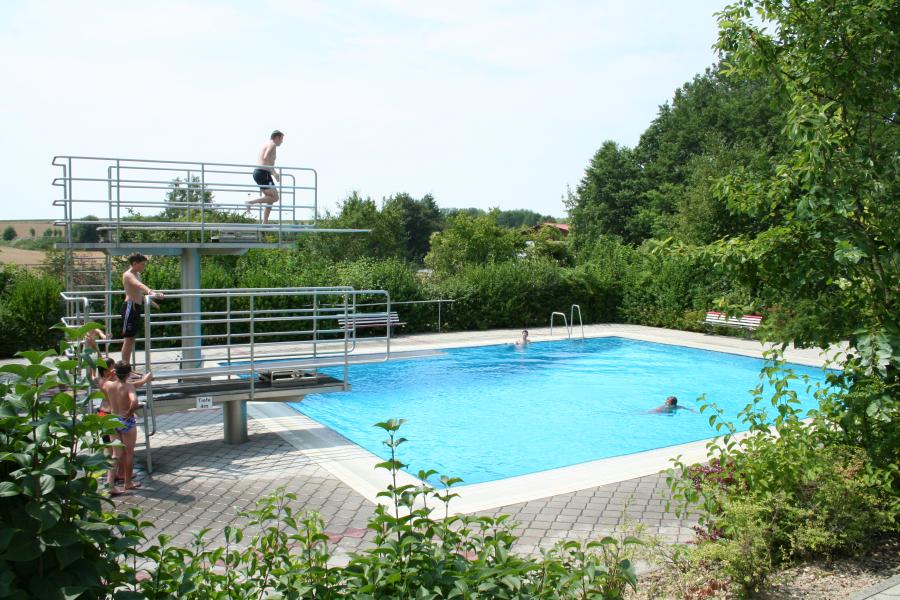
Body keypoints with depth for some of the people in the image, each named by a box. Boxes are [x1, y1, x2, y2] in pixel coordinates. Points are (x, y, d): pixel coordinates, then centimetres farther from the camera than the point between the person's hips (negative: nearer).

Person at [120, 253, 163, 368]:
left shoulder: (137, 274, 16)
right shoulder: (128, 275, -14)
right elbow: (139, 285, -36)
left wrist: (151, 302, 40)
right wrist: (151, 292, -53)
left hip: (136, 307, 10)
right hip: (130, 306, -10)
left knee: (131, 339, 13)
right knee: (128, 339, -7)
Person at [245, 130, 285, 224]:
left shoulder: (267, 144, 26)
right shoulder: (272, 144, -4)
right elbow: (266, 157, -21)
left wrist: (273, 173, 29)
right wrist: (274, 173, -22)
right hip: (263, 173, -10)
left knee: (271, 198, 12)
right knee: (275, 197, -12)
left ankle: (265, 222, 7)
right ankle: (250, 202, -15)